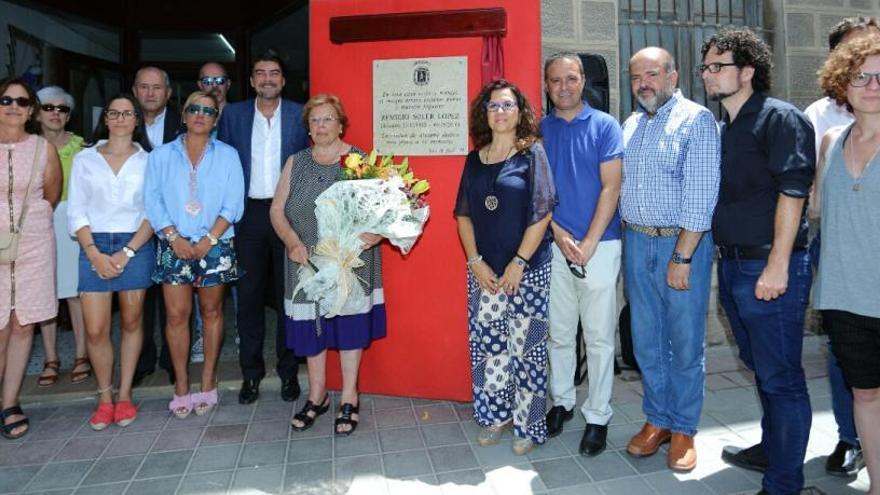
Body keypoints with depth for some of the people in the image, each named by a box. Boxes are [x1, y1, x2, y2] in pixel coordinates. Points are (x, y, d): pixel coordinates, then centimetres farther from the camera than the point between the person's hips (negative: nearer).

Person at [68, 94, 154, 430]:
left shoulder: (148, 160, 4)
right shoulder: (85, 159, 8)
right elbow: (76, 212, 4)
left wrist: (127, 252, -10)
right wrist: (95, 253, -8)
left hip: (136, 247, -1)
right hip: (94, 247, 1)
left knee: (131, 322, 7)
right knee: (96, 330, -2)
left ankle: (124, 395, 20)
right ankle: (104, 398, 16)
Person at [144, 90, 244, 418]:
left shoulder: (227, 155, 6)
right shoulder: (161, 156, 8)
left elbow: (233, 204, -1)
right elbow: (153, 201, 2)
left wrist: (209, 239, -11)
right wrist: (175, 238, -10)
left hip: (215, 245, 0)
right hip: (174, 245, 0)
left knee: (211, 311, 6)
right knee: (176, 315, -2)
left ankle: (208, 382, 16)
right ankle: (181, 386, 8)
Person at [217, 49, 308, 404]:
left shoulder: (300, 115, 4)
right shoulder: (233, 115, 7)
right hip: (250, 213, 1)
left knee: (288, 294, 6)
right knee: (249, 294, 6)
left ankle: (288, 371, 18)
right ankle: (251, 372, 19)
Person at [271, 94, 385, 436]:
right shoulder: (296, 163, 8)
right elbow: (277, 210, 4)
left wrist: (373, 234, -28)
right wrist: (293, 242, -12)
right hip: (308, 262, 3)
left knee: (350, 324, 3)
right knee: (310, 326, 9)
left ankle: (349, 398, 19)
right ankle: (317, 396, 27)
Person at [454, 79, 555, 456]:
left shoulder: (532, 153, -2)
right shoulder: (475, 159, 10)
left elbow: (542, 213, -9)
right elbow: (463, 214, 9)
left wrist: (519, 263, -13)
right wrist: (475, 261, -2)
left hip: (528, 269, -4)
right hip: (484, 270, 4)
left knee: (526, 346, 2)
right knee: (488, 344, 8)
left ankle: (528, 425, 16)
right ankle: (496, 415, 25)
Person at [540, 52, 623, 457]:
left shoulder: (604, 126, 0)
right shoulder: (539, 130, 8)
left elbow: (610, 188, -5)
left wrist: (587, 244, -11)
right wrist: (560, 235, -8)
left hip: (599, 245, -2)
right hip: (554, 245, 3)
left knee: (599, 337, 3)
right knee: (558, 333, 11)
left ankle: (598, 417, 15)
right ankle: (561, 401, 28)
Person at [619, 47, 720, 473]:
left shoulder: (696, 121, -7)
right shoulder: (630, 126, 12)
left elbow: (699, 196, -14)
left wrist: (682, 256, -17)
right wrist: (624, 243, 7)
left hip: (682, 244, -5)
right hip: (636, 242, 6)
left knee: (685, 342, 5)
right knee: (646, 341, 12)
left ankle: (683, 429, 21)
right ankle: (657, 420, 27)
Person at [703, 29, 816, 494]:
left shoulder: (780, 118, -9)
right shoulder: (724, 128, 15)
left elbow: (792, 192, -16)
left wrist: (777, 266, -20)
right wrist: (726, 259, 14)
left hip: (769, 269, -8)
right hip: (732, 266, 8)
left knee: (780, 378, 0)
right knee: (760, 368, 21)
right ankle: (771, 448, 38)